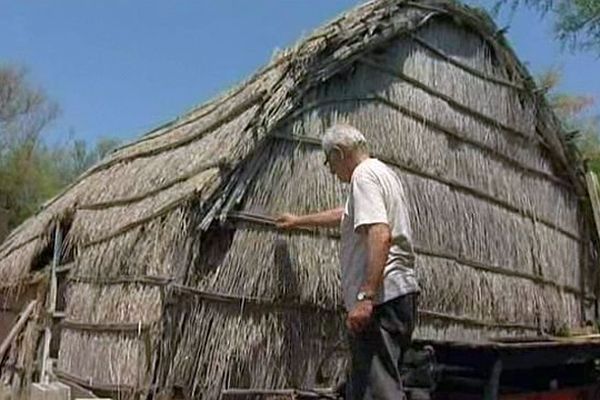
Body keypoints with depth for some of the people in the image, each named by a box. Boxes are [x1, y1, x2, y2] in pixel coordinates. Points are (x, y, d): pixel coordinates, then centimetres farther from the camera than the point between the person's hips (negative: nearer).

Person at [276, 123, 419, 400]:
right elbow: (346, 215, 39)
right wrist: (298, 221, 50)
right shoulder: (384, 172, 24)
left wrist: (365, 297, -28)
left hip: (381, 297, -11)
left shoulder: (364, 175, -8)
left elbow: (380, 235, -23)